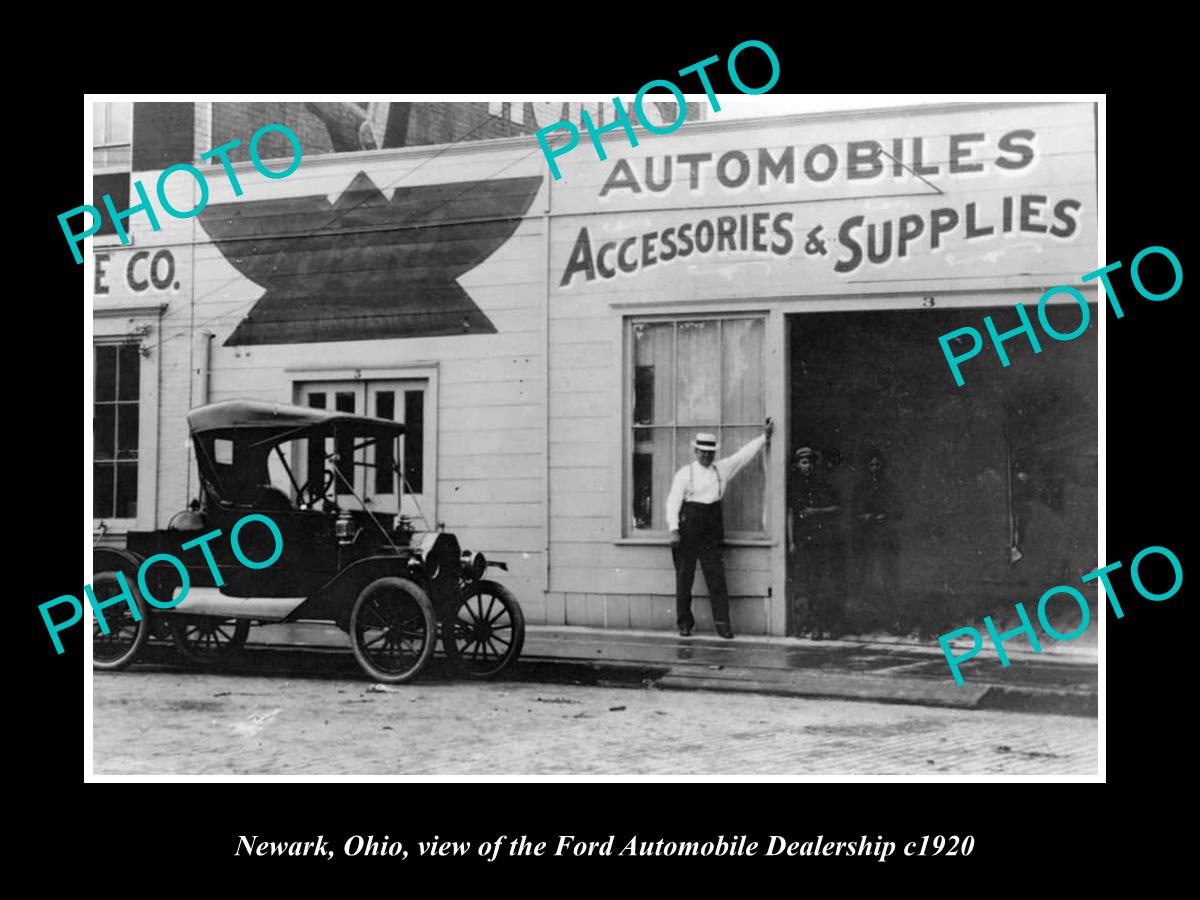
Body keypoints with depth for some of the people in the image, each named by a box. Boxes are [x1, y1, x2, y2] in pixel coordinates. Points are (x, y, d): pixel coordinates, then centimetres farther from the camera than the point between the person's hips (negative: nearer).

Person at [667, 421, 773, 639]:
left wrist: (764, 436, 19)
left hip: (712, 529, 3)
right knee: (684, 577, 1)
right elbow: (673, 501, -4)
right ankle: (684, 623, 9)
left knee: (716, 576, -2)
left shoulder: (723, 469, 12)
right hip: (688, 527, -3)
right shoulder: (684, 473, 1)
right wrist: (673, 529, -13)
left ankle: (722, 622, -1)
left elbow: (745, 454, 19)